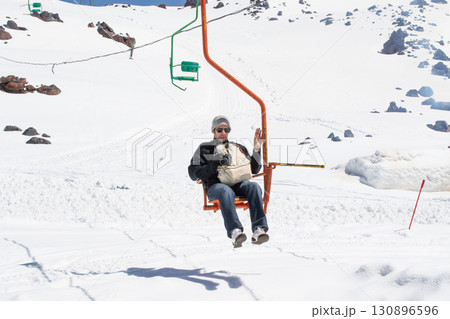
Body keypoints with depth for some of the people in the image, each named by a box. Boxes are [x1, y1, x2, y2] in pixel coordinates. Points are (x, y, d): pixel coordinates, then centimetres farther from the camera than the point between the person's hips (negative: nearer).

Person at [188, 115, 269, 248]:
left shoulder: (239, 148, 31)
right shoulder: (204, 148, 21)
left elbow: (254, 169, 27)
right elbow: (193, 173, 9)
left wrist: (256, 149, 13)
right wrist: (215, 165, -5)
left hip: (238, 184, 3)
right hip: (215, 186, -3)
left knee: (253, 186, -32)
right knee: (226, 191, -40)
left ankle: (259, 229, -47)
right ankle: (235, 232, -59)